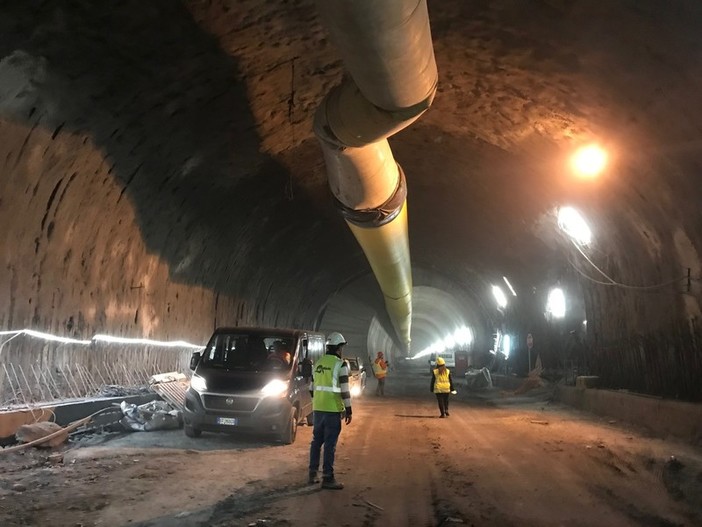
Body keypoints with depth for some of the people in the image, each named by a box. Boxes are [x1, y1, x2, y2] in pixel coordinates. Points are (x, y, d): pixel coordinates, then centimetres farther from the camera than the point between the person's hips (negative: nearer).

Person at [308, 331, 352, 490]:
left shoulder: (318, 363, 10)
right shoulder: (340, 364, -10)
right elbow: (344, 390, -13)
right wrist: (348, 410, -7)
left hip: (318, 409, 6)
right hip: (332, 410, -6)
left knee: (316, 441, 15)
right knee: (330, 444, -1)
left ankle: (312, 474, 19)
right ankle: (327, 478, 2)